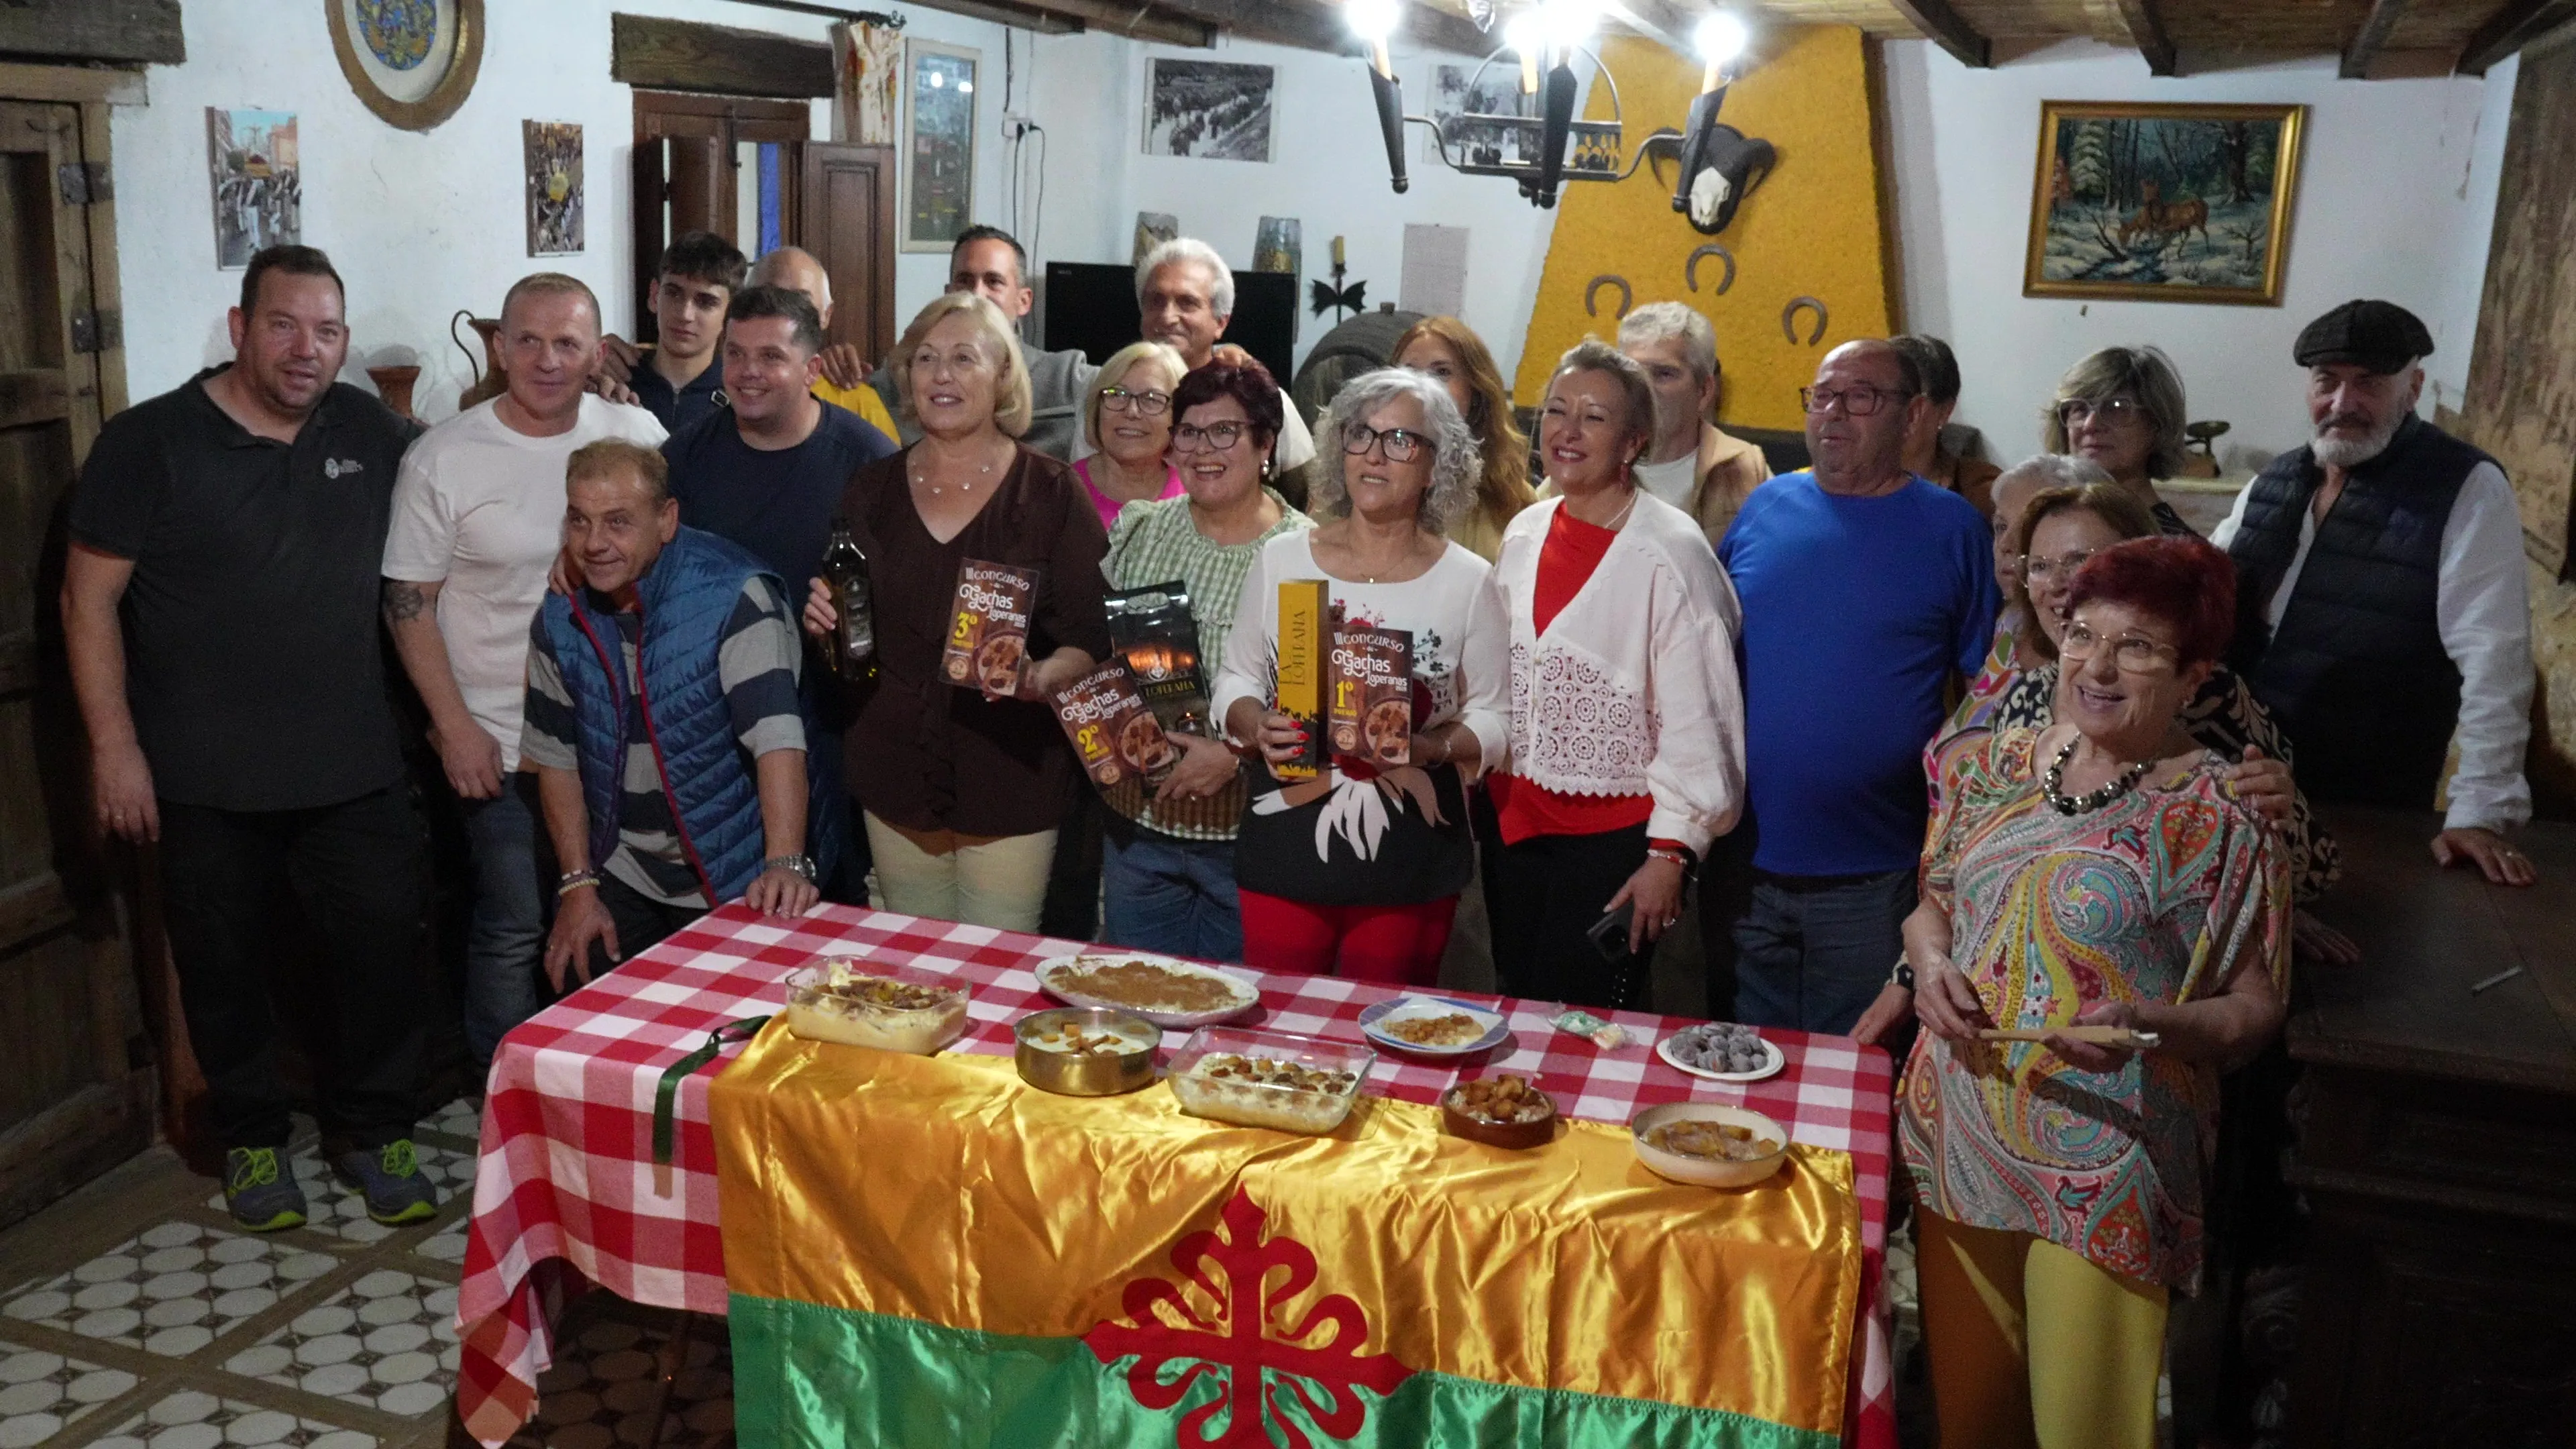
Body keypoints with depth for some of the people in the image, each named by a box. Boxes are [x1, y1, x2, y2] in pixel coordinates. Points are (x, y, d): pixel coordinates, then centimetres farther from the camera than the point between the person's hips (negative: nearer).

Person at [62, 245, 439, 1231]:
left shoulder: (368, 431, 5)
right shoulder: (148, 443, -6)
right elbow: (90, 600, -5)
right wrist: (114, 746, -10)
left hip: (355, 770, 3)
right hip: (207, 781, -2)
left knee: (383, 945, 5)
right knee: (225, 964, 11)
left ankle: (370, 1129, 25)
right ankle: (252, 1136, 31)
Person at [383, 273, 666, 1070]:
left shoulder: (639, 435, 0)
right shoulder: (444, 457, -8)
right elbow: (408, 604, -5)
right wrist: (455, 727, -11)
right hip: (499, 744, -3)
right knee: (513, 930, 4)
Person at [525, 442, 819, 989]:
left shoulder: (734, 596, -18)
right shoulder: (558, 620, -1)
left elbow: (778, 736, -26)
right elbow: (557, 758, 6)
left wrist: (786, 863, -37)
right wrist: (578, 887, 1)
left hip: (731, 883, -4)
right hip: (620, 879, 5)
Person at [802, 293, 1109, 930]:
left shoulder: (1051, 491, -5)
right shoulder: (871, 488, 8)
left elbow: (1094, 633, -7)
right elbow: (845, 622, 16)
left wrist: (1040, 679, -25)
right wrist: (825, 620, -5)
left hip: (1011, 783, -4)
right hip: (896, 781, 4)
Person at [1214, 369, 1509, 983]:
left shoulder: (1468, 582, 0)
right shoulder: (1282, 559, 4)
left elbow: (1496, 718, 1)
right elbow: (1236, 678, 11)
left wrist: (1429, 747, -17)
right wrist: (1256, 726, -9)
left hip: (1409, 867, -1)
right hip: (1283, 856, 1)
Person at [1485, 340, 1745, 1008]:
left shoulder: (1671, 552, -15)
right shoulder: (1525, 534, 6)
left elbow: (1696, 716, -15)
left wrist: (1671, 853, -15)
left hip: (1617, 836, -6)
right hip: (1517, 822, 6)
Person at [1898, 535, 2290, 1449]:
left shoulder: (2217, 817, -10)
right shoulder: (1998, 768, 4)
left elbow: (2253, 1009, -7)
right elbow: (1934, 901, 16)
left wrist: (2145, 1024, -26)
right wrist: (1931, 963, -6)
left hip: (2102, 1161, -4)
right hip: (1959, 1137, 5)